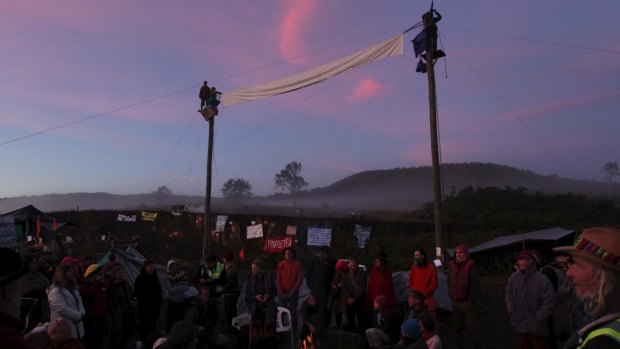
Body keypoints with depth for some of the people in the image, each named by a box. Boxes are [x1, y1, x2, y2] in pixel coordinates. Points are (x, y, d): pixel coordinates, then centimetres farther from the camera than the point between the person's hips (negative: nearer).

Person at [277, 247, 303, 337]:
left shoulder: (297, 264, -6)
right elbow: (278, 279, 1)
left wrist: (292, 292, -9)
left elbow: (300, 279, -6)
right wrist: (281, 292, -6)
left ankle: (294, 331, 17)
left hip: (293, 292, -1)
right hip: (282, 292, 1)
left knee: (293, 312, 7)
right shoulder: (281, 264, -1)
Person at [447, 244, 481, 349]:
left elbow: (475, 283, -13)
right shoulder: (451, 264, 3)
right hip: (455, 301, 5)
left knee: (472, 326, 1)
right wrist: (451, 296, 8)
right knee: (458, 326, 15)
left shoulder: (471, 265, -12)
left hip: (467, 302, -5)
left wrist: (471, 299, -12)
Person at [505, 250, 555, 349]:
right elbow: (508, 296, 6)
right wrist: (512, 313, -3)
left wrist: (538, 320, -14)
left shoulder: (542, 280, -16)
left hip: (536, 327, -4)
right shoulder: (513, 277, -2)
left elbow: (549, 302, -15)